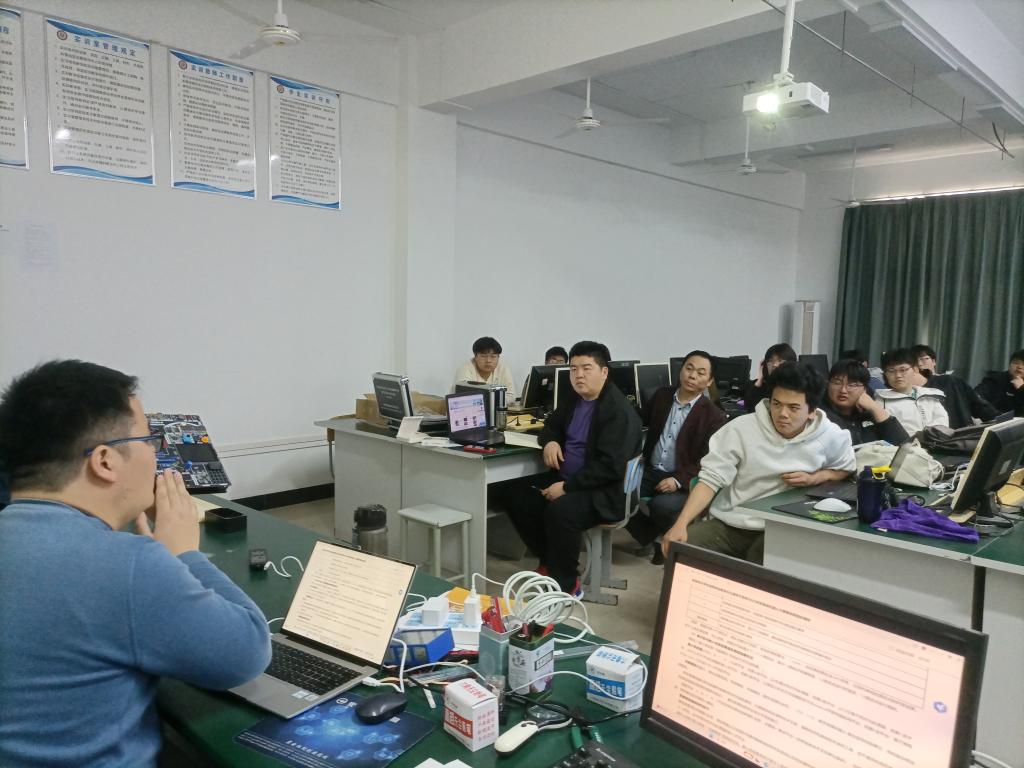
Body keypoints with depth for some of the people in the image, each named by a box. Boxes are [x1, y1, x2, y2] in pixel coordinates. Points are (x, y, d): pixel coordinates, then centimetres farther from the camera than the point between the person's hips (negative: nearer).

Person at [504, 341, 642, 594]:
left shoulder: (619, 411, -19)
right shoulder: (575, 400, 9)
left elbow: (610, 467, -25)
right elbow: (551, 425, 23)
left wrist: (567, 487, -25)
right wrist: (550, 441, -2)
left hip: (604, 492, -9)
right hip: (565, 479, 9)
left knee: (559, 510, -33)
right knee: (516, 496, -3)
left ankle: (565, 584, -12)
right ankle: (549, 560, 11)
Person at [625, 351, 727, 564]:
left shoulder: (714, 416, -5)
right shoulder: (661, 396, 9)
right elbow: (643, 426, 19)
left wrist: (679, 480, -23)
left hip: (684, 481, -4)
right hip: (649, 471, 5)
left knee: (661, 505, -34)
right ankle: (652, 538, 2)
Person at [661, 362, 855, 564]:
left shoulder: (829, 436, -2)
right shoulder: (741, 428, -10)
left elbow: (847, 467, 19)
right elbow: (711, 479, -11)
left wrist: (813, 478, -4)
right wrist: (680, 524, -24)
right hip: (726, 525, 1)